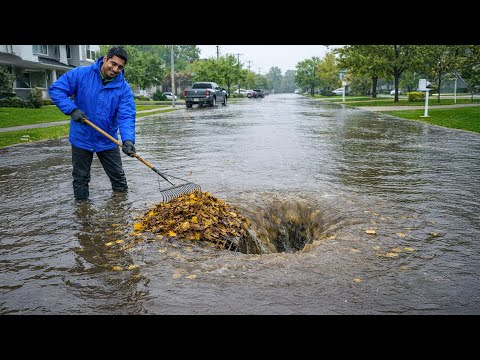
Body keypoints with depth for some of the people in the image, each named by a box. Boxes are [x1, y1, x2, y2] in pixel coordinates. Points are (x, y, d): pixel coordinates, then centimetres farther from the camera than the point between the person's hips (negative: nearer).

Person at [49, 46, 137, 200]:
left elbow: (126, 116, -20)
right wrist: (72, 109, -24)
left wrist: (128, 139, -36)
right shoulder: (81, 74, -11)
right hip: (81, 139, -1)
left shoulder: (124, 88, -10)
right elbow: (56, 89, -9)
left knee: (119, 179, 13)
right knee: (80, 181, 13)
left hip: (108, 141, 1)